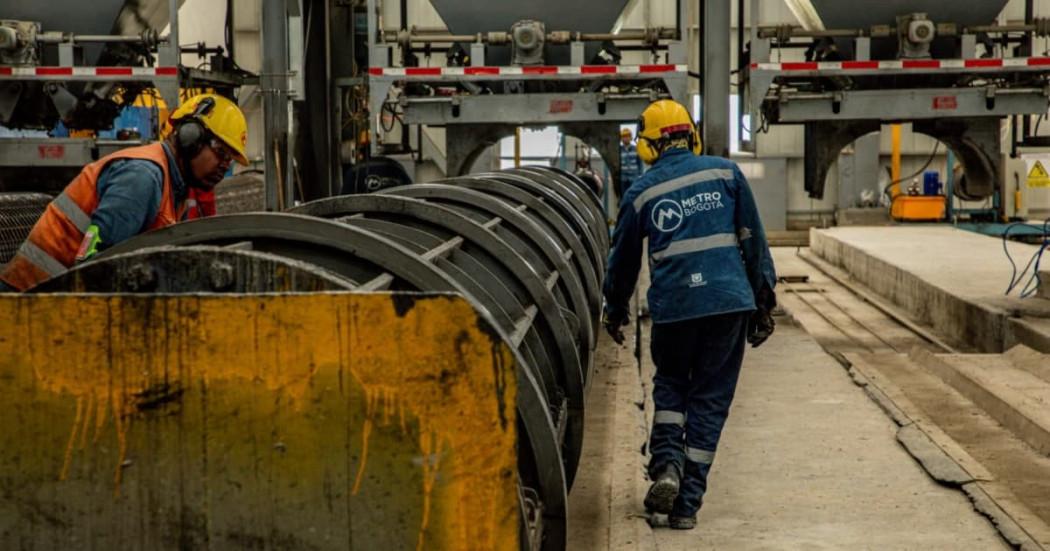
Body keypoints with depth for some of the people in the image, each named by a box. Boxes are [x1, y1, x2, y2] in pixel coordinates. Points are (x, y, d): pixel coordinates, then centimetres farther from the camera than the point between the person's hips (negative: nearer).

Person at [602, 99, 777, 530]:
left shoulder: (641, 192, 6)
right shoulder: (725, 173, 6)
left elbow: (623, 259, 16)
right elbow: (754, 241, 5)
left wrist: (615, 312, 30)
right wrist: (763, 301, 12)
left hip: (672, 307, 0)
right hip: (729, 301, 0)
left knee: (670, 386, 23)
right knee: (710, 398, 8)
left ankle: (666, 466, 2)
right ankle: (687, 502, 7)